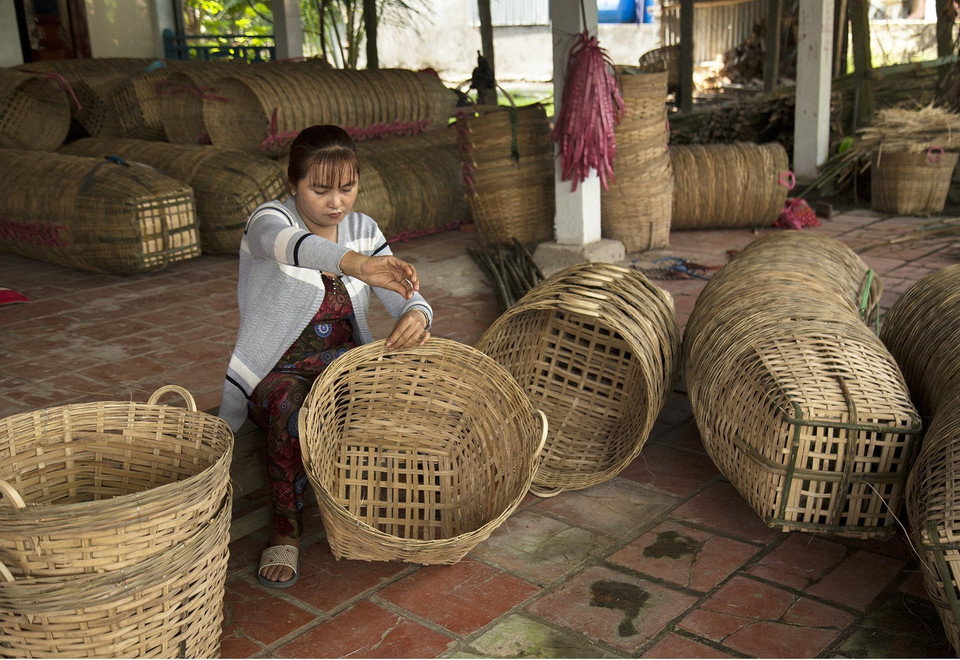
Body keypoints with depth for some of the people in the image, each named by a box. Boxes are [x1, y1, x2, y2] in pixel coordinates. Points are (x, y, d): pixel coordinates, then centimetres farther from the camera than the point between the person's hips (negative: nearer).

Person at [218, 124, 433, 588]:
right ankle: (286, 529, -18)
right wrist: (356, 264, -63)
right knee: (292, 411, -37)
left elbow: (407, 297, -4)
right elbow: (287, 244, -41)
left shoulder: (363, 230, 3)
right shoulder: (270, 220, -13)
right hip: (278, 372, -4)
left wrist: (417, 316, -32)